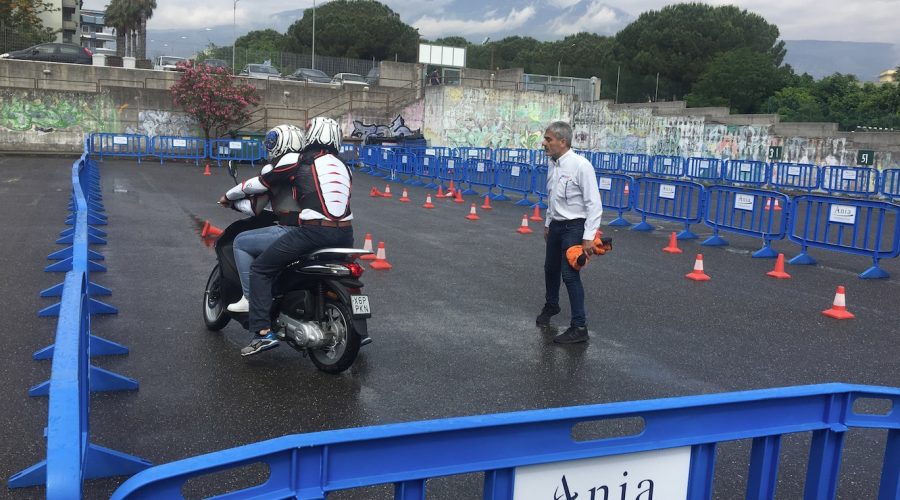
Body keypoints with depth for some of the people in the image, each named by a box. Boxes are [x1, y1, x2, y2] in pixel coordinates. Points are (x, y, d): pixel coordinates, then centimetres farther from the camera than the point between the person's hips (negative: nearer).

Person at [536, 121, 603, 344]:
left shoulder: (580, 166, -21)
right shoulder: (552, 164, 3)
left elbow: (594, 203, -21)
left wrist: (589, 236, -25)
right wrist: (548, 223, 22)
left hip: (574, 227, -8)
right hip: (555, 225, 8)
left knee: (570, 275, -10)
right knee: (551, 269, 22)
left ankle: (579, 328, -1)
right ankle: (551, 306, 48)